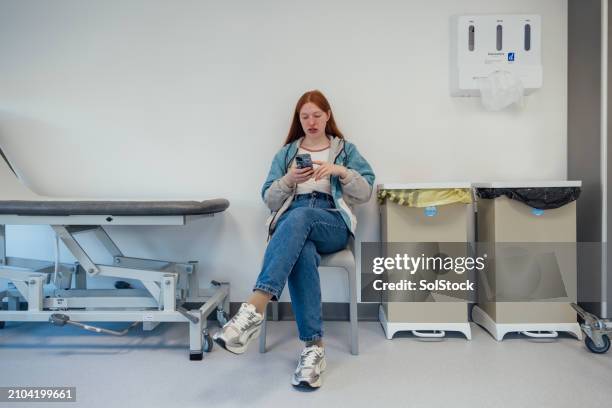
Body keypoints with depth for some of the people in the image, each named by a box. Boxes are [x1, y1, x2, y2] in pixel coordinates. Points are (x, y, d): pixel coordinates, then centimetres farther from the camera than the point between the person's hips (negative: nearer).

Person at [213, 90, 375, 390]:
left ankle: (254, 309, -52)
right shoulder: (286, 153, 22)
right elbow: (269, 200, 14)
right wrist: (288, 180, -6)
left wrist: (342, 171, -8)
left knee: (300, 217, -39)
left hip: (333, 223, -1)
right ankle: (313, 345, -40)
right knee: (302, 252, -39)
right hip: (291, 220, 1)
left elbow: (365, 193, 10)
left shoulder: (346, 150, 20)